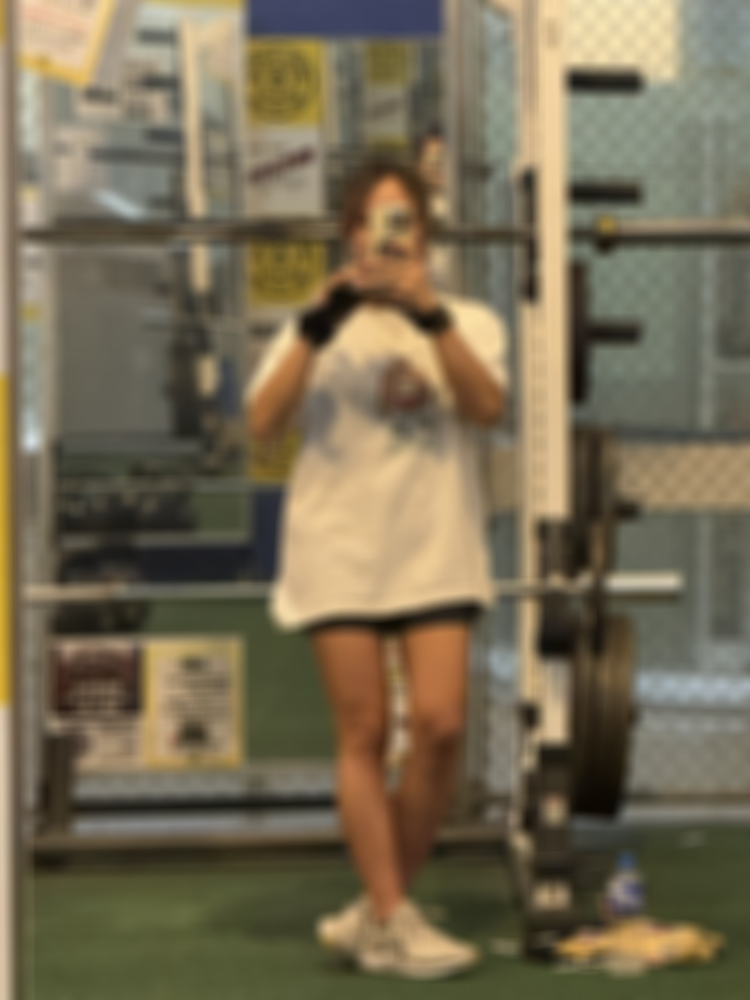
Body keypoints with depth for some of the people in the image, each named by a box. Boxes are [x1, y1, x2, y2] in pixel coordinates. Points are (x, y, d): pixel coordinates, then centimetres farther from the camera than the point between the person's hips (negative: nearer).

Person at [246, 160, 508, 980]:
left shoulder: (466, 321, 10)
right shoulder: (319, 325, 10)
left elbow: (488, 408, -10)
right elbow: (262, 421, -6)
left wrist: (431, 316, -20)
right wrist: (316, 329, -16)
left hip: (436, 550, 1)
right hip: (341, 551, 0)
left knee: (440, 726, -10)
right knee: (364, 735, -3)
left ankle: (378, 908, 5)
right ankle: (392, 923, -1)